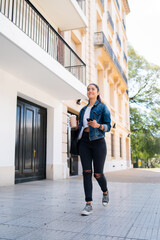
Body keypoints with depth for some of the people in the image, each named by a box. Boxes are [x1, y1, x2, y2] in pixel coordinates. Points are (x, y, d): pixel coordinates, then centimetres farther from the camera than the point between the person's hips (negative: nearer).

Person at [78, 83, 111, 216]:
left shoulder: (103, 107, 4)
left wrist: (98, 125, -21)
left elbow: (108, 126, -2)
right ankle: (89, 204, -2)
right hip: (84, 141, 4)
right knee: (87, 172, -5)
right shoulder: (83, 110, 19)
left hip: (98, 141, -4)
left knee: (98, 174, 0)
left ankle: (105, 192, 33)